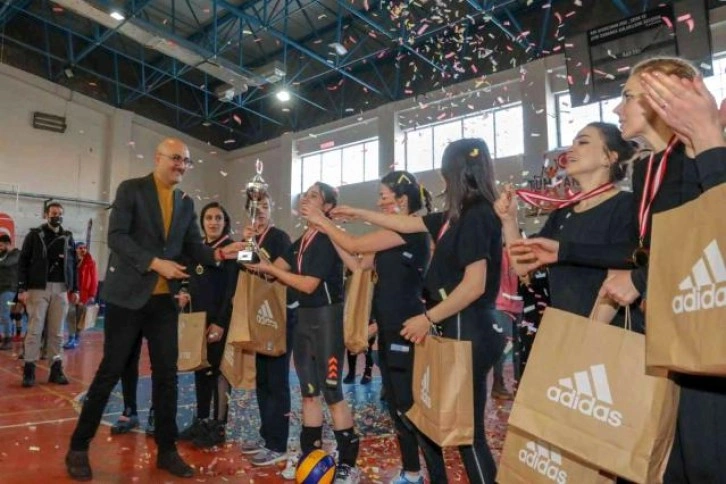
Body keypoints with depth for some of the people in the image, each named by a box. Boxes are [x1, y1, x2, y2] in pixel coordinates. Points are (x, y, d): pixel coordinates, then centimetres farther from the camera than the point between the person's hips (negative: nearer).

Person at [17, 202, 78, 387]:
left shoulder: (68, 237, 12)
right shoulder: (34, 235, 4)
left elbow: (72, 265, 13)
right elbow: (23, 262, 0)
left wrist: (74, 289, 9)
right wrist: (22, 288, -8)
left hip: (60, 289, 3)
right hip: (38, 288, -2)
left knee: (57, 331, 5)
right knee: (34, 329, -2)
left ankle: (56, 369, 10)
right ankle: (29, 370, 6)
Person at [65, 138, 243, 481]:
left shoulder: (186, 202, 11)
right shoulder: (131, 189, -2)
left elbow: (193, 246, 7)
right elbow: (117, 236, -13)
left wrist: (219, 253, -12)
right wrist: (154, 262, -22)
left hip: (164, 299, 4)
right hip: (128, 295, -4)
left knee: (167, 373, 6)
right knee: (111, 370, 3)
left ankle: (167, 449, 19)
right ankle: (78, 447, 22)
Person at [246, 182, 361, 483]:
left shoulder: (327, 239, -14)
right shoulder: (300, 241, 13)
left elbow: (308, 284, -19)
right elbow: (276, 270, 6)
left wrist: (269, 268, -14)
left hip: (327, 317, -8)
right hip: (304, 317, 8)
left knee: (332, 392, -3)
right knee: (309, 391, 14)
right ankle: (311, 456, 26)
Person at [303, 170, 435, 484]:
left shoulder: (411, 230, -14)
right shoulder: (393, 234, 14)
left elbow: (354, 246, -14)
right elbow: (358, 264, 13)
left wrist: (323, 222, -1)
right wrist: (327, 230, 10)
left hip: (406, 332, -10)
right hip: (390, 330, 10)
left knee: (414, 408, -2)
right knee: (397, 407, 16)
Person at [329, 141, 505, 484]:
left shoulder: (478, 215, -17)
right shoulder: (458, 215, 11)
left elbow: (475, 285, -23)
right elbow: (408, 224, 21)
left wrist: (427, 318, -15)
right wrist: (358, 214, 26)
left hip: (469, 330, -9)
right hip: (454, 328, 10)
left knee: (467, 427, 1)